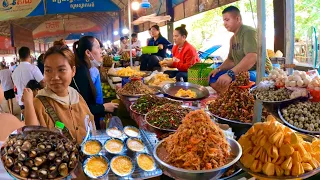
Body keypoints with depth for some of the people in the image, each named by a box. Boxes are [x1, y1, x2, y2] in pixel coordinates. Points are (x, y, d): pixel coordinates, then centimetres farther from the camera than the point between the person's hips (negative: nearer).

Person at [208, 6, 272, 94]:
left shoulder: (248, 32, -14)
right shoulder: (233, 38, 15)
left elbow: (251, 58, -30)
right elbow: (231, 60, 22)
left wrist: (230, 74, -39)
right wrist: (219, 69, 2)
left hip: (260, 72, -9)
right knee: (213, 78, -3)